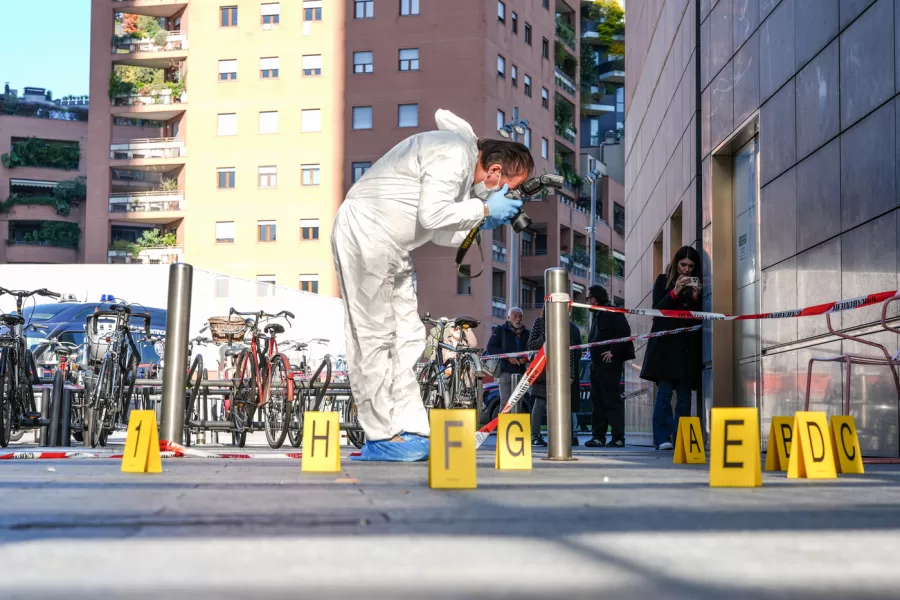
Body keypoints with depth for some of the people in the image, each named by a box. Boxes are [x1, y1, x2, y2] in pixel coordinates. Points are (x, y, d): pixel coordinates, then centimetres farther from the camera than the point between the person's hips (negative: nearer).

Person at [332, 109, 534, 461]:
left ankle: (413, 432, 7)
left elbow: (441, 235, 14)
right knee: (374, 337, -8)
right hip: (363, 234, -11)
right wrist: (484, 209, -16)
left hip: (390, 248, 11)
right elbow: (432, 216, -27)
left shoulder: (467, 152, 15)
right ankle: (381, 437, -5)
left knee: (408, 337, 7)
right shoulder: (454, 155, -17)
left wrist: (482, 223, 2)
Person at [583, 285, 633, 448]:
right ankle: (598, 436, 13)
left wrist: (613, 351, -20)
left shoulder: (613, 313, -9)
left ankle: (618, 438, -4)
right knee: (598, 401, 9)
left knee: (612, 400, -7)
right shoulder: (597, 314, 19)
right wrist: (593, 358, 12)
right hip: (597, 364, 9)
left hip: (610, 364, -9)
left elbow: (624, 334, -19)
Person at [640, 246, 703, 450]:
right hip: (665, 344, -3)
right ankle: (662, 439, -9)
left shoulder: (696, 285, 15)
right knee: (664, 392, -9)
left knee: (684, 395, -1)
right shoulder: (663, 281, 8)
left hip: (687, 346, 3)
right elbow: (657, 309, -1)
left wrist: (696, 297, -6)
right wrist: (675, 292, -12)